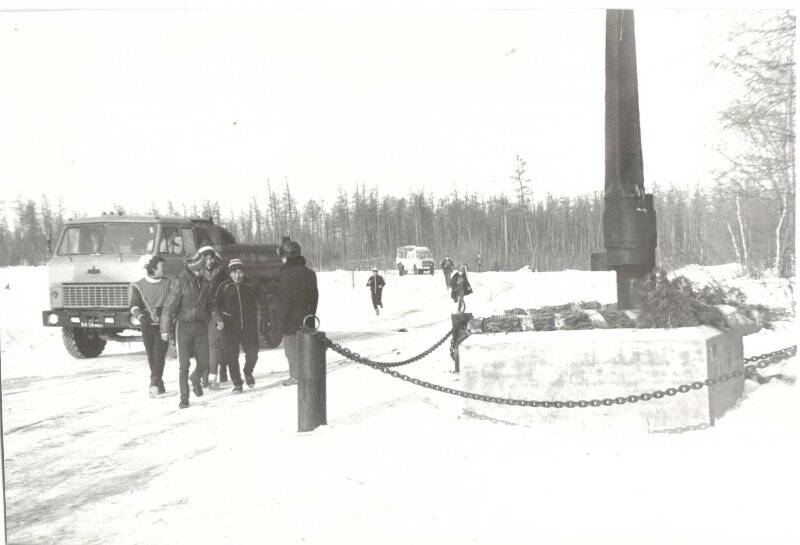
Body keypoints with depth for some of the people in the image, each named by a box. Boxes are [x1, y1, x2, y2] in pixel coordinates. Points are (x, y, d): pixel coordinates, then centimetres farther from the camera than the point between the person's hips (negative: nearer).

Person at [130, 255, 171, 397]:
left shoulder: (167, 284, 8)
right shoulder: (138, 285, 5)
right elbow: (134, 306, -5)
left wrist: (163, 310, -15)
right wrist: (140, 315, -26)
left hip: (163, 324, -1)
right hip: (147, 326, 1)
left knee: (159, 354, -15)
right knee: (151, 357, 4)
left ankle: (155, 383, -21)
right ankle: (159, 385, 14)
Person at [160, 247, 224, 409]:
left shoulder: (204, 283, 8)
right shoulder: (180, 281, -10)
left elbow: (210, 304, 17)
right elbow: (168, 306, -11)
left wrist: (217, 319, 0)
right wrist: (165, 329, -14)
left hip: (201, 327, 5)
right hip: (184, 326, -5)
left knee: (203, 362, 2)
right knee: (184, 364, -4)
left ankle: (195, 378, 35)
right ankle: (184, 398, 5)